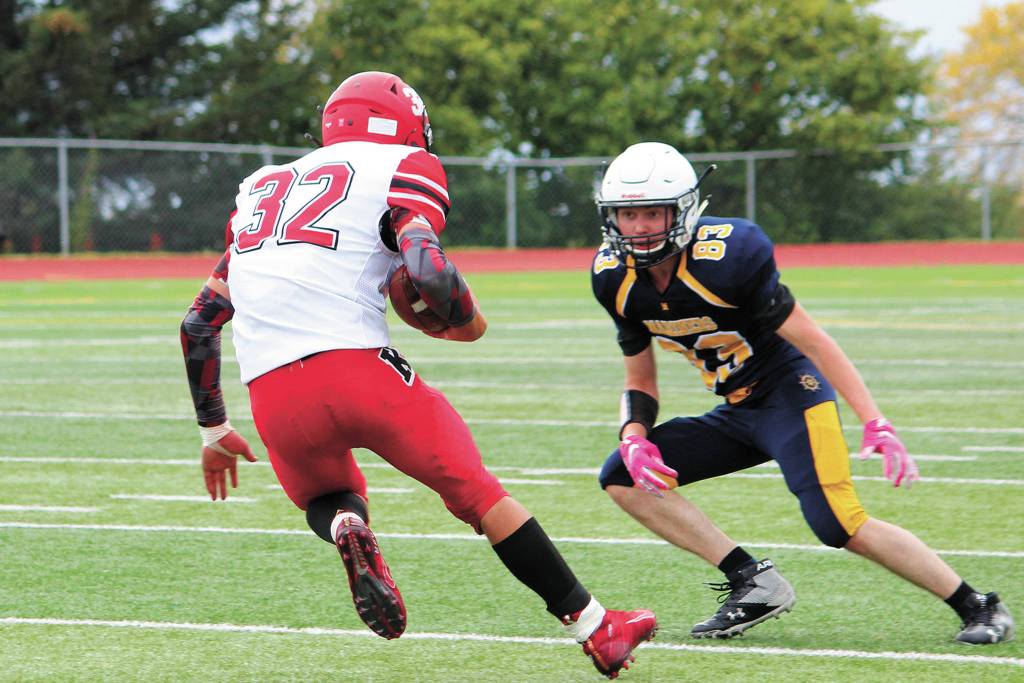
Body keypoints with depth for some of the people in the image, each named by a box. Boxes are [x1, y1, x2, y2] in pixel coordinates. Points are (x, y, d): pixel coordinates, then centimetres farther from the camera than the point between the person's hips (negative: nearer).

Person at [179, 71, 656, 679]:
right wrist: (468, 321, 10)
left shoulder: (264, 188, 27)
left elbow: (200, 321, 27)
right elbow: (427, 269, -12)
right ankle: (596, 628, 13)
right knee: (478, 494, 11)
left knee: (328, 500, 30)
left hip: (274, 397, 4)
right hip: (357, 366, -4)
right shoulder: (401, 170, 9)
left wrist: (214, 429, 35)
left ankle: (347, 529, -4)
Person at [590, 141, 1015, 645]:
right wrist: (634, 439, -14)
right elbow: (640, 382, 8)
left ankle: (976, 606, -8)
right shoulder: (616, 279, -4)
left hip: (790, 394, -8)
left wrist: (876, 425, -25)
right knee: (623, 477, -4)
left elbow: (811, 340, -20)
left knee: (838, 525, -23)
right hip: (738, 413, 8)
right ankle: (752, 583, -5)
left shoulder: (724, 256, -24)